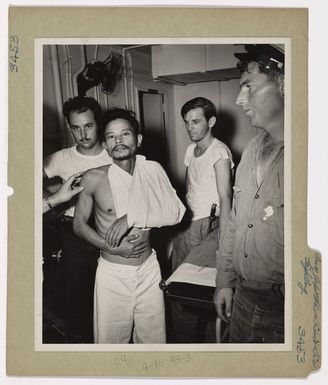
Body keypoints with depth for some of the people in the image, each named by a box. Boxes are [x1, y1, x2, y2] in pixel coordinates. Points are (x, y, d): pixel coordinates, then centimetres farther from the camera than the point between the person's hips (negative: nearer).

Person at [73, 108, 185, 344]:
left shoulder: (152, 170, -3)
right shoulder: (94, 178, -9)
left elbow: (176, 212, -11)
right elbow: (79, 224, 1)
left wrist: (132, 217, -21)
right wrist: (113, 248, -12)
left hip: (149, 269, 2)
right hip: (112, 272, -2)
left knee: (154, 338, 17)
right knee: (110, 340, 12)